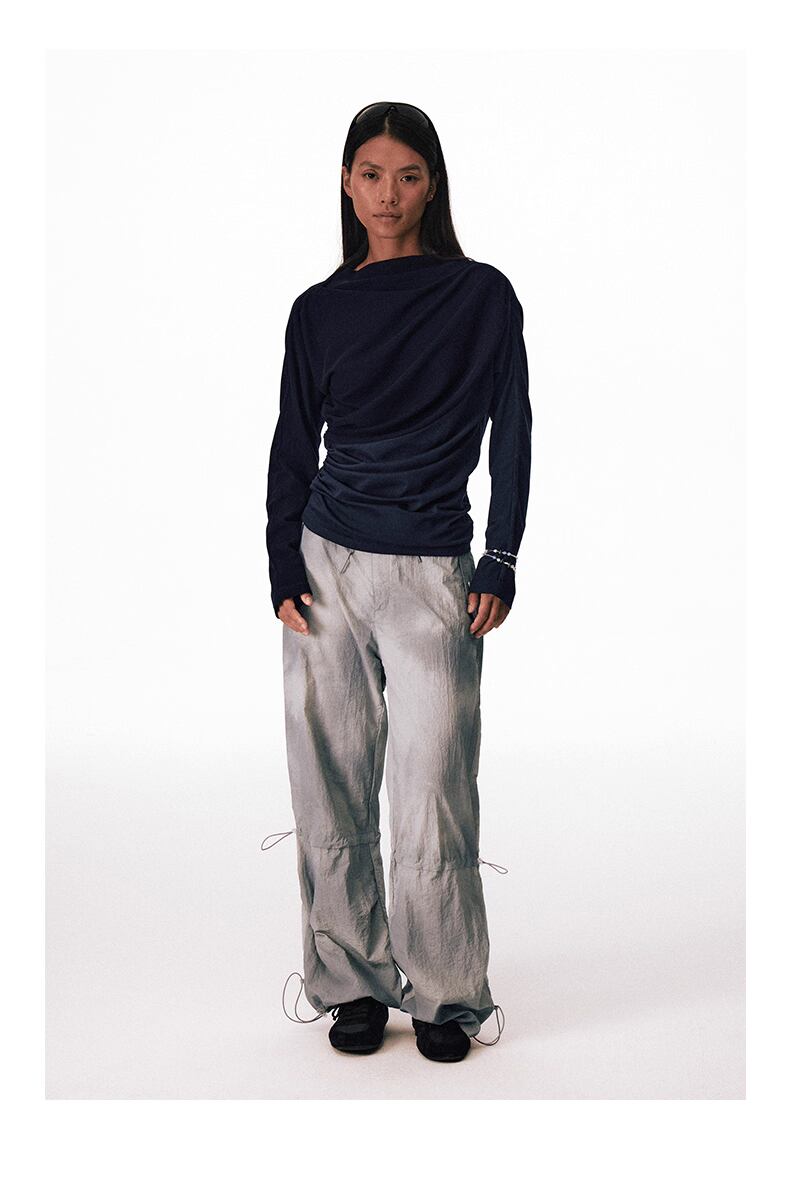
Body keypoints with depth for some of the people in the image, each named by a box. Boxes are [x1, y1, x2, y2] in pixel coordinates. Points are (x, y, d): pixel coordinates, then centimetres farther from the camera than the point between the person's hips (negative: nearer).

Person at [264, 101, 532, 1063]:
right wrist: (282, 572, 1)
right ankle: (354, 984, 20)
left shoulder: (482, 297, 3)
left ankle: (445, 996, 14)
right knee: (332, 790, 5)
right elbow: (293, 447, 11)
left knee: (432, 800, -4)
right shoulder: (319, 310, 10)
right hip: (327, 566, 3)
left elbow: (512, 436, 3)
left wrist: (500, 565, -3)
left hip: (433, 575, -2)